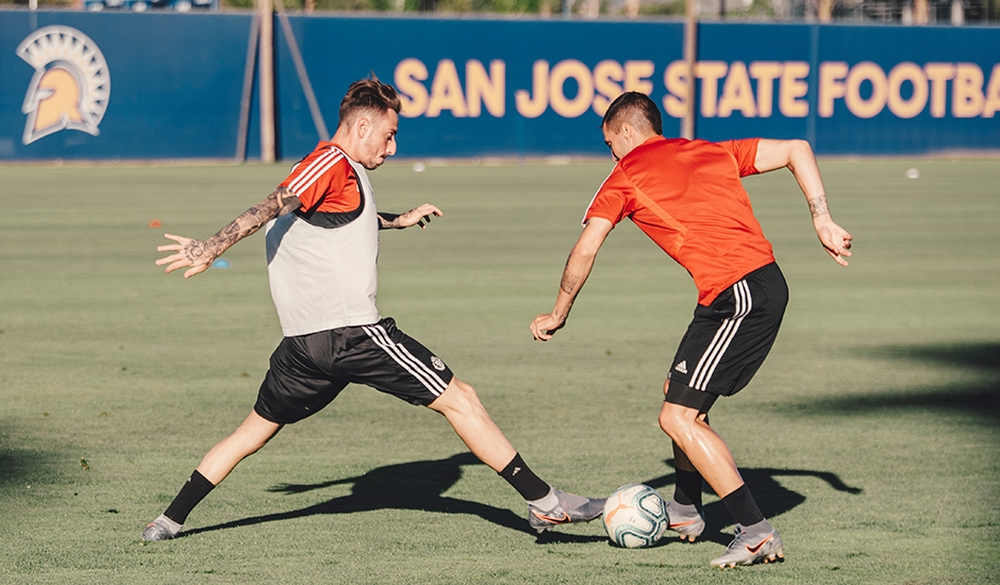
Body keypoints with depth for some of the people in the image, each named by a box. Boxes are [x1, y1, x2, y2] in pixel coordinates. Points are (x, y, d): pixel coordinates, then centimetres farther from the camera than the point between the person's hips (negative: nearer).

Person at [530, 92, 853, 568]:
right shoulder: (713, 152, 22)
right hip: (767, 282, 8)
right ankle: (684, 510, 39)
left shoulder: (626, 178, 5)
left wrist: (558, 315, 17)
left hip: (739, 298, -8)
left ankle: (757, 533, -12)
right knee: (680, 392, 24)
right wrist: (822, 221, 15)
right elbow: (797, 150, 19)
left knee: (678, 417, -6)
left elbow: (585, 250, 3)